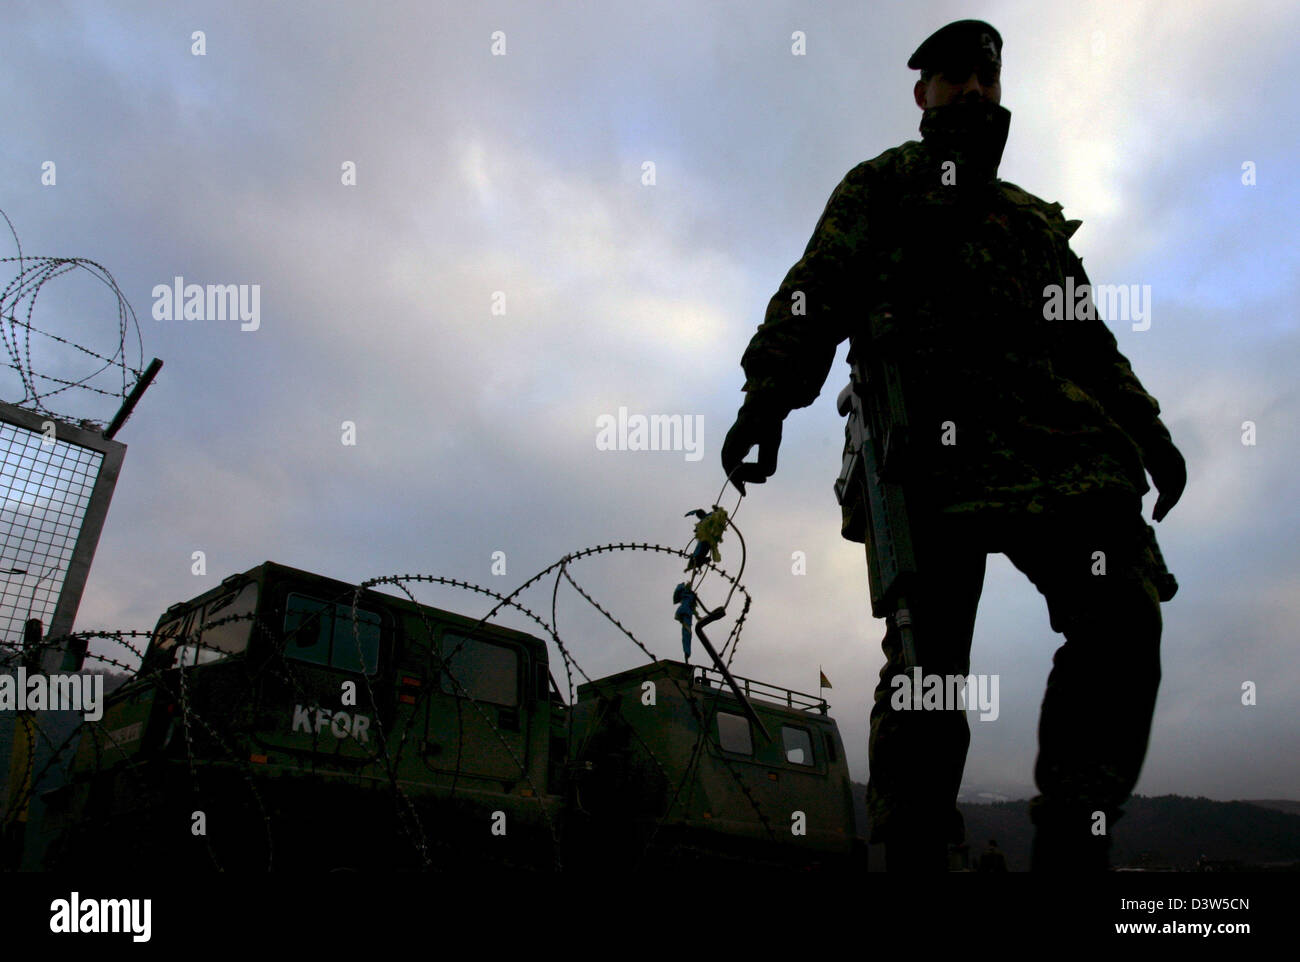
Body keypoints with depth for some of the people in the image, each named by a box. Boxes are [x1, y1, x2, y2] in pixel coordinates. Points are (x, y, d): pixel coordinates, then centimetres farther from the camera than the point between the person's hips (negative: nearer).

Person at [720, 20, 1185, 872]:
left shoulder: (1035, 218, 34)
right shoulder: (881, 186, 20)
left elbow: (1089, 341, 31)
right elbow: (813, 297, 5)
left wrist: (1146, 429, 17)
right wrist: (766, 400, -11)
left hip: (1051, 434, 5)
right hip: (928, 437, -4)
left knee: (1122, 618, -13)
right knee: (926, 655, -10)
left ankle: (1071, 845, -5)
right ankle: (913, 850, -2)